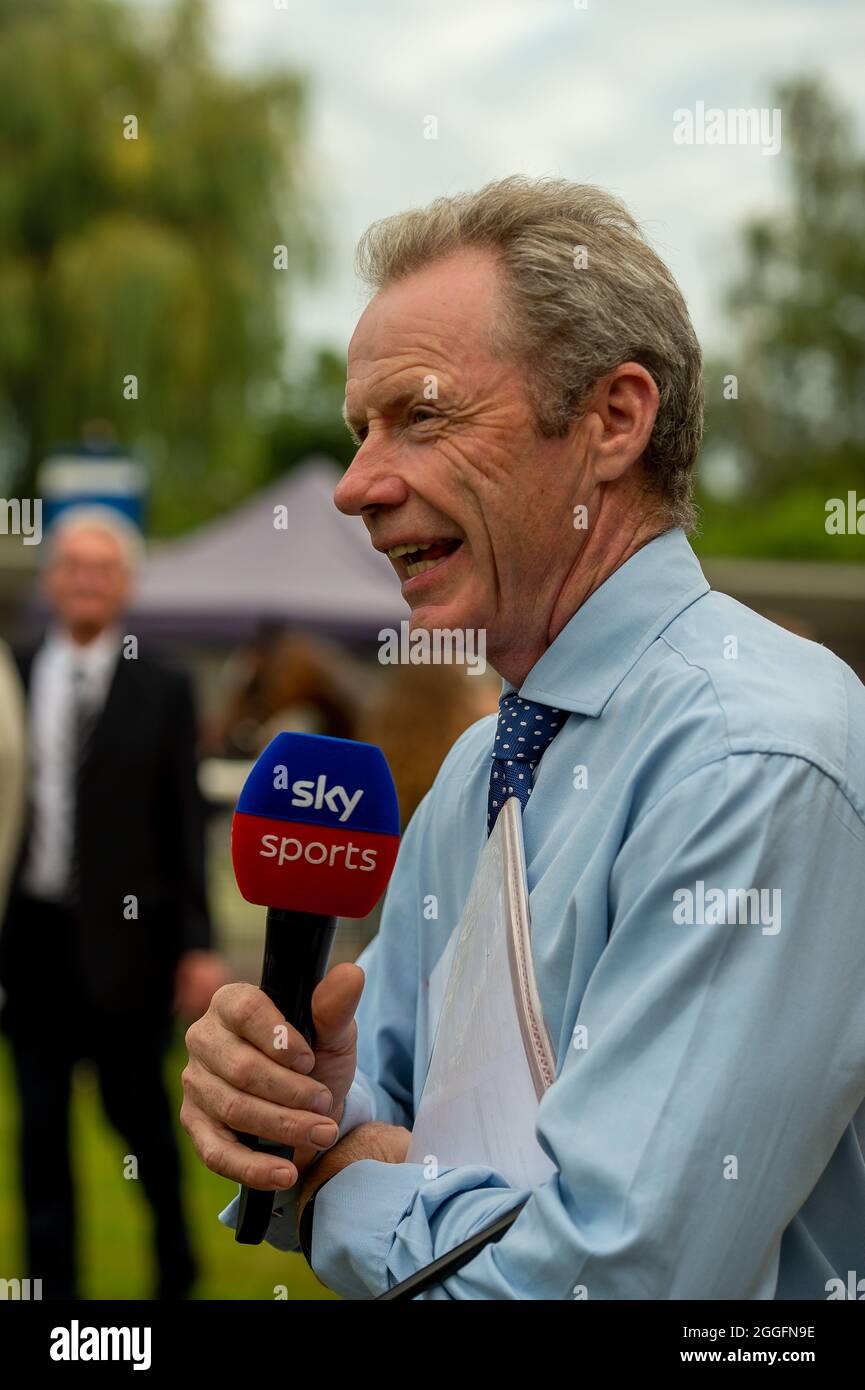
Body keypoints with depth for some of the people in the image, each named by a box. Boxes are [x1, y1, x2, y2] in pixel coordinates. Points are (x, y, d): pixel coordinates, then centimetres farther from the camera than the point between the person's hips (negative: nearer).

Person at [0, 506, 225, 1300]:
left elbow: (185, 824, -1)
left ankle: (175, 1261, 34)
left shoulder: (161, 693, 0)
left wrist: (198, 945, -6)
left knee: (137, 1109, 10)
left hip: (123, 937, -1)